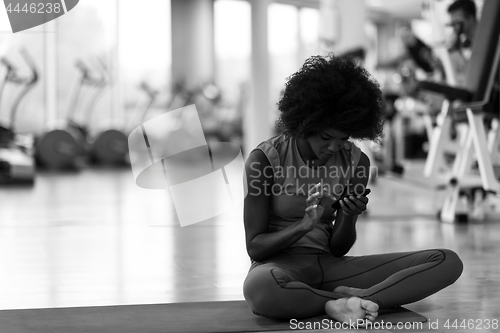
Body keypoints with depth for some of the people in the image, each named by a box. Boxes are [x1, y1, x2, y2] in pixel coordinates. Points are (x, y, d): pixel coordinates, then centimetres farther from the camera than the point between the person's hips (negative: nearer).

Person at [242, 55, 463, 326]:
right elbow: (254, 247, -7)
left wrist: (349, 217, -15)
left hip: (330, 266, 5)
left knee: (447, 262, -11)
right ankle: (340, 305, -20)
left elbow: (338, 249, 7)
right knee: (258, 287, -46)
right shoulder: (263, 160, -9)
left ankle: (351, 297, -29)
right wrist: (305, 224, -24)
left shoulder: (354, 162, 3)